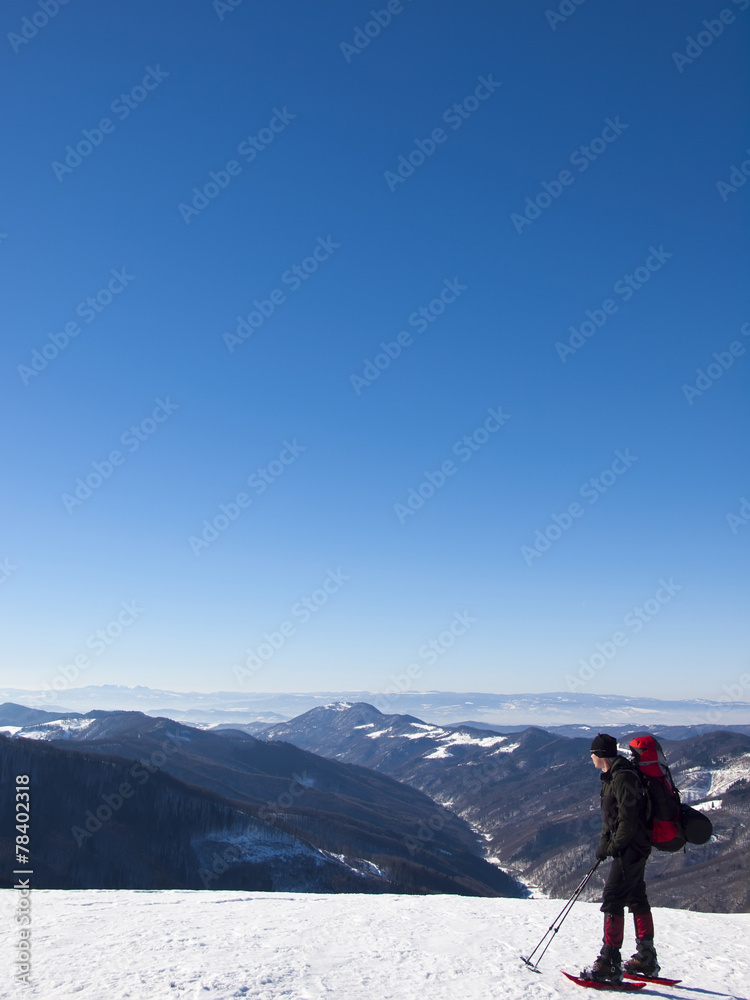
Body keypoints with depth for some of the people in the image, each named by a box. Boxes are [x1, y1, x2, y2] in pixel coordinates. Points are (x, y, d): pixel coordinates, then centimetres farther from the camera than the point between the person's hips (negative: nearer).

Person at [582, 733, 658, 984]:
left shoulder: (623, 777, -19)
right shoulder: (612, 776, 13)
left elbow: (629, 820, -24)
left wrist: (612, 847, -17)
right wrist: (605, 842, 12)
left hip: (630, 849, -11)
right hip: (635, 848, 11)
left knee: (612, 900, -11)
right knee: (637, 900, 17)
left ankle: (609, 964, -11)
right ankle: (646, 959, 27)